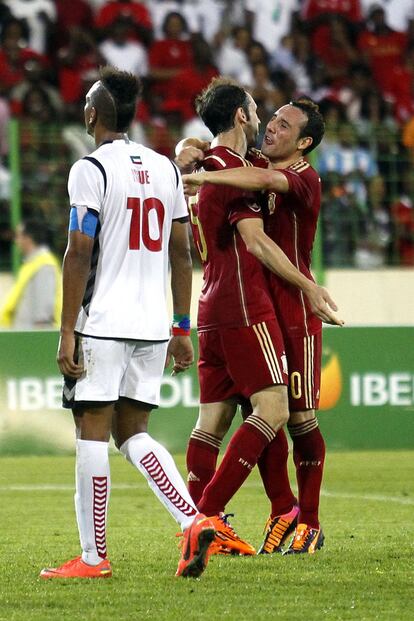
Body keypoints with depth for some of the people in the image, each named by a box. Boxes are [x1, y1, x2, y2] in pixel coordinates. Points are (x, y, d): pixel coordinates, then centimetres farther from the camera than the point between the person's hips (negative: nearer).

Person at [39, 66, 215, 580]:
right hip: (152, 326, 6)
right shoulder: (165, 169, 12)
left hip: (101, 325, -6)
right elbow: (181, 254, 13)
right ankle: (194, 520, -4)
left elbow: (79, 254, -13)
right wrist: (181, 329, 18)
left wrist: (67, 333, -11)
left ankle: (93, 557, 2)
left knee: (92, 432, 0)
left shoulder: (91, 170, -9)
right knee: (132, 432, 14)